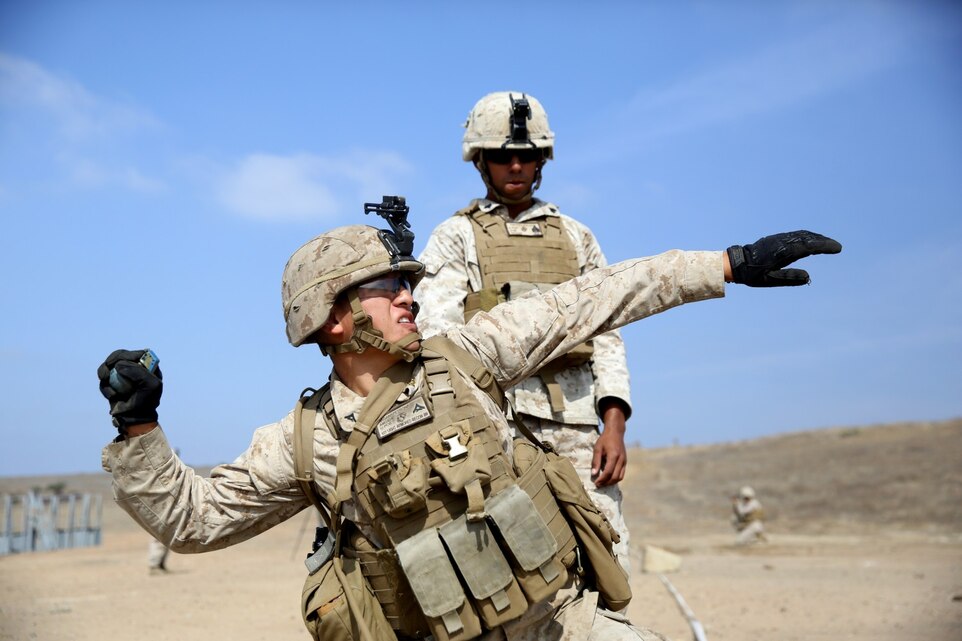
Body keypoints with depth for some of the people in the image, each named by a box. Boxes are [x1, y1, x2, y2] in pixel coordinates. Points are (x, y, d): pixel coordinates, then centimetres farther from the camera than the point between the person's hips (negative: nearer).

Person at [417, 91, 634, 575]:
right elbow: (438, 338, 0)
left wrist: (614, 424, 3)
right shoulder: (455, 238, 13)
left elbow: (606, 335, 17)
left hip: (578, 424, 3)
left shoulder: (577, 237, 23)